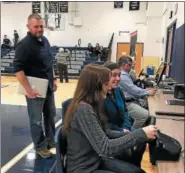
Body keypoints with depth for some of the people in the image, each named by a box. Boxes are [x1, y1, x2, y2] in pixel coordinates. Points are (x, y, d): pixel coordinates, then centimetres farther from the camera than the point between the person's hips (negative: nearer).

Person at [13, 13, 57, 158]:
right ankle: (40, 147, 24)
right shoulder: (24, 44, -17)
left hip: (48, 87, 8)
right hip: (35, 89, -8)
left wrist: (54, 79, 14)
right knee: (36, 120, 6)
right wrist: (28, 89, -23)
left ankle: (50, 140, 39)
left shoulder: (45, 40, 8)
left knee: (50, 115, 20)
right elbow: (18, 69, -21)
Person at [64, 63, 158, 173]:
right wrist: (141, 134, -26)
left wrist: (127, 134, 0)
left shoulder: (92, 105, 3)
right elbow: (105, 148, -29)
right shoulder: (83, 109, -27)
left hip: (96, 161, 8)